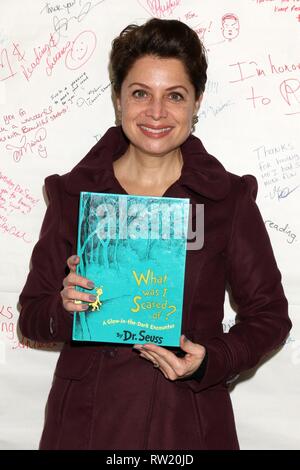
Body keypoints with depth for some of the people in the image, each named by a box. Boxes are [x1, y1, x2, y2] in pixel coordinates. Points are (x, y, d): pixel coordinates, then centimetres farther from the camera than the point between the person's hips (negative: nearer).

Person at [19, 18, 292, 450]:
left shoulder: (230, 199, -5)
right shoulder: (73, 193, -2)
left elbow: (269, 314, 1)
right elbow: (31, 316, 2)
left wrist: (208, 361, -15)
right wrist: (65, 306, -19)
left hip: (187, 424, -1)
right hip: (85, 421, 1)